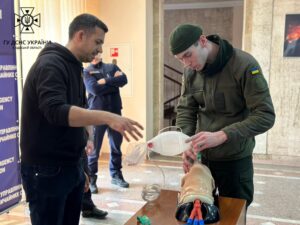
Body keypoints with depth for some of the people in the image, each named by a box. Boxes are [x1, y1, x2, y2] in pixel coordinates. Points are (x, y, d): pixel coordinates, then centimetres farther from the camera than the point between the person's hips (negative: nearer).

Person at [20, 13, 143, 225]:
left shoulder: (74, 67, 14)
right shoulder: (50, 64, -15)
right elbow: (55, 111, -31)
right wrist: (107, 117, -40)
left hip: (71, 166, 8)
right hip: (46, 171, -8)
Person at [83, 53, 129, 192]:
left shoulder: (112, 67, 13)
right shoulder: (86, 72, 2)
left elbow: (123, 80, -5)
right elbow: (95, 89, -15)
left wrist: (106, 81, -13)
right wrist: (114, 82, -8)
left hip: (115, 112, 4)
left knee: (116, 147, 12)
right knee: (93, 149, 1)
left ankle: (116, 175, 25)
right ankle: (91, 179, 11)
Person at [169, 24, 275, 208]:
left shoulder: (245, 65, -18)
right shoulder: (190, 70, -1)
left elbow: (266, 116, -21)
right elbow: (185, 109, 3)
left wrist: (221, 136, -31)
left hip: (235, 160, -4)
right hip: (200, 157, 4)